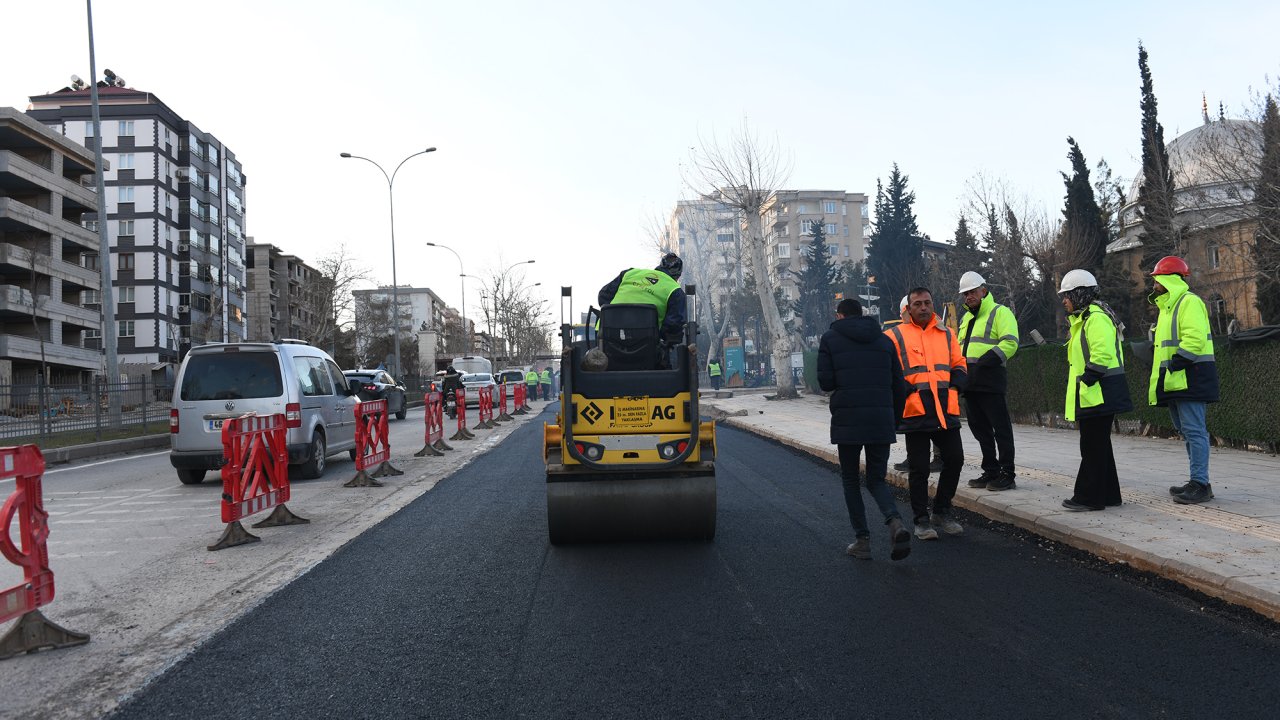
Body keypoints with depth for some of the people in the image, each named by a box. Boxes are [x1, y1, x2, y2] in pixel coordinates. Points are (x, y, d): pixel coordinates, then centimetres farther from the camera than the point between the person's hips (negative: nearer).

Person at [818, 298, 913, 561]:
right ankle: (895, 522, -14)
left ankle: (862, 540, 7)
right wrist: (894, 420, 18)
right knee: (876, 479, 14)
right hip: (882, 421, 3)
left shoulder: (830, 338, 3)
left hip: (847, 421, -3)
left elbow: (825, 382, -5)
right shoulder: (884, 340, 13)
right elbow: (899, 385, 10)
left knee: (850, 479, 13)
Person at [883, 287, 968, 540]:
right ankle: (922, 520, 14)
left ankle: (941, 512, 24)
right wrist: (905, 390, -12)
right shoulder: (895, 336, 1)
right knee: (919, 468, 2)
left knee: (954, 459, 6)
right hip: (914, 412, -4)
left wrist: (952, 387, 3)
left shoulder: (946, 334, 15)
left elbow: (960, 366, 20)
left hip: (946, 410, 4)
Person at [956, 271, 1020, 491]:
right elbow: (961, 346, 30)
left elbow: (1010, 343, -14)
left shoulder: (1000, 312, -2)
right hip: (970, 383, 9)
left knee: (1001, 429, -4)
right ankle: (991, 471, 20)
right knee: (980, 429, 12)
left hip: (991, 382, -9)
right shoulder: (968, 319, 24)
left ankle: (1007, 475, 1)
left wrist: (983, 363, -20)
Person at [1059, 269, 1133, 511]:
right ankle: (1108, 494, 24)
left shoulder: (1096, 318, -15)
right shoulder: (1084, 319, 19)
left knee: (1093, 447, -5)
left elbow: (1102, 354, -26)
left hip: (1097, 394, -11)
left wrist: (1087, 380, -22)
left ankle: (1089, 497, 1)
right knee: (1098, 446, 16)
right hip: (1092, 395, 11)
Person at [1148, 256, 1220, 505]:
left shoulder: (1189, 302, -10)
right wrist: (1163, 374, 16)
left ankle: (1200, 484, -8)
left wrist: (1173, 366, -23)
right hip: (1175, 381, 11)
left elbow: (1194, 339, -22)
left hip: (1190, 378, -11)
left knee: (1194, 430, -10)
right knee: (1187, 431, 13)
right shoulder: (1168, 306, 22)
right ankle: (1198, 482, 19)